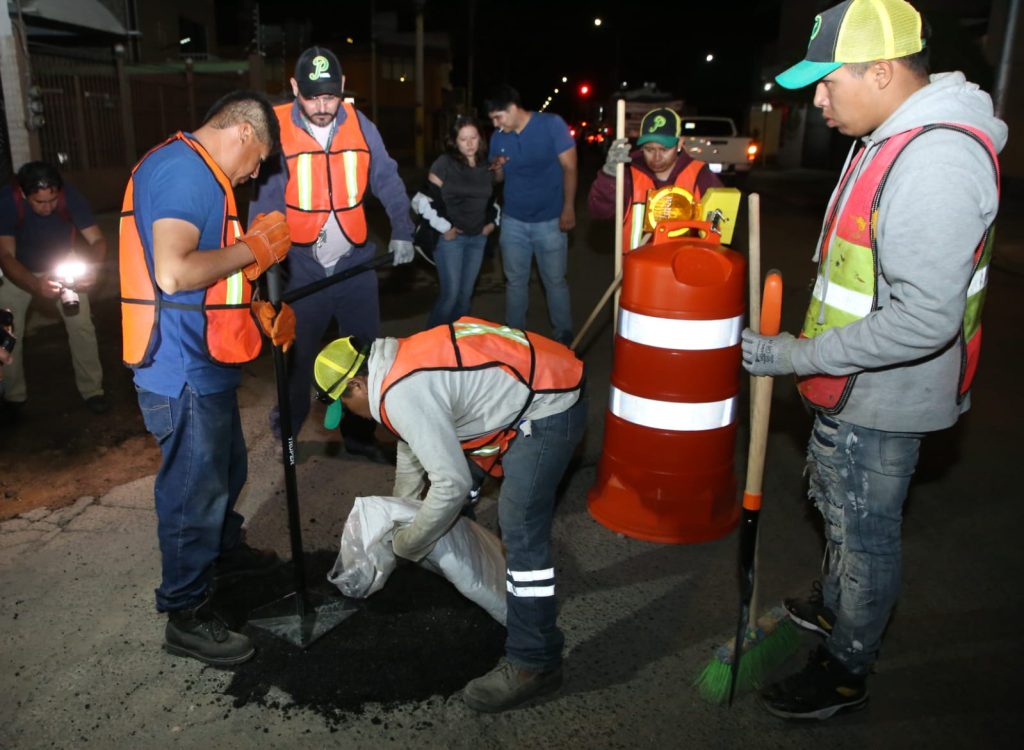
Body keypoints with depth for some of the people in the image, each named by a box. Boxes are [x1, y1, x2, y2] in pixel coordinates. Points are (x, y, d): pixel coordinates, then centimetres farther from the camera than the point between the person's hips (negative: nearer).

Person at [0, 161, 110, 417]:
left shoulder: (70, 196, -30)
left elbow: (97, 240, -25)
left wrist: (91, 266, -47)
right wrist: (35, 285, -52)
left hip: (61, 267, 1)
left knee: (82, 325, -10)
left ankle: (92, 390, 4)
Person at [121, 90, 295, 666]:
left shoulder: (194, 173, 16)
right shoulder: (183, 171, -18)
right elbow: (173, 272, -30)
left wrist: (256, 312, 13)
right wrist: (254, 247, -18)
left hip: (204, 363, 11)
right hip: (185, 370, -11)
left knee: (227, 468, 26)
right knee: (195, 489, 2)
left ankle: (225, 551, 49)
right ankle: (187, 616, 18)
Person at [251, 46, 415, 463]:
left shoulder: (360, 126, -1)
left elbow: (387, 180, 4)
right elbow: (265, 198, -10)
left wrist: (401, 231, -8)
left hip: (356, 263, 3)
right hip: (302, 270, -2)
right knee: (297, 357, 9)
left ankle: (360, 434, 29)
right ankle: (286, 435, 30)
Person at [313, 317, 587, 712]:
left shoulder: (402, 395, -23)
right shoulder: (401, 364, 8)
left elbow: (451, 483, -22)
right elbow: (413, 446, 23)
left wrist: (406, 545, -6)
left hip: (550, 408, -11)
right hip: (533, 378, 11)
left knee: (521, 529, -14)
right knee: (453, 453, 25)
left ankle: (534, 664, -4)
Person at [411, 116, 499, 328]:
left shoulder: (486, 166, 8)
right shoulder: (445, 164, -9)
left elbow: (492, 198, 25)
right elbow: (424, 199, -13)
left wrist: (493, 221, 12)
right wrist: (443, 227, -13)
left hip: (478, 238, 5)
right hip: (451, 237, -5)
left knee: (466, 293, 10)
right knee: (451, 293, -9)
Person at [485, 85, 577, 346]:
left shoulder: (552, 124, -10)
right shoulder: (498, 137, 3)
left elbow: (569, 167, -9)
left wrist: (568, 209, -14)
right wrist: (496, 167, -11)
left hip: (549, 221, -4)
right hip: (513, 221, 4)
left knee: (555, 281, 3)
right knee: (515, 282, 10)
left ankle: (564, 337, 17)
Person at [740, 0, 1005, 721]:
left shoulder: (936, 161, -28)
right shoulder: (896, 139, 6)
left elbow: (925, 319, -33)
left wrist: (800, 356, -27)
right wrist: (810, 352, 20)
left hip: (881, 398, -10)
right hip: (855, 384, 10)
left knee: (865, 528, 7)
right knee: (835, 500, 26)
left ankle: (847, 670, 29)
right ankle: (835, 607, 50)